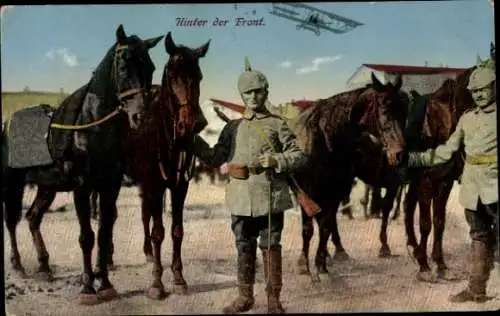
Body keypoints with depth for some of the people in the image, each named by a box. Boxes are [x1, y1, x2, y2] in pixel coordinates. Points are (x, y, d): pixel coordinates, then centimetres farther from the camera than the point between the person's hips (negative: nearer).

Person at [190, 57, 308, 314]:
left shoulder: (276, 125, 0)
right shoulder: (233, 127, 10)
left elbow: (300, 155, -2)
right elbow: (215, 159, 11)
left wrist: (276, 161, -18)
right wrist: (194, 140, 1)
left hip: (270, 196, -3)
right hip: (241, 198, 3)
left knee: (270, 247, 5)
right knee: (244, 248, 12)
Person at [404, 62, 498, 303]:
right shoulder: (467, 118, 12)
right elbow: (447, 150, 16)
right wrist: (414, 158, 12)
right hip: (471, 186, 5)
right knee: (479, 237, 12)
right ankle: (476, 289, 19)